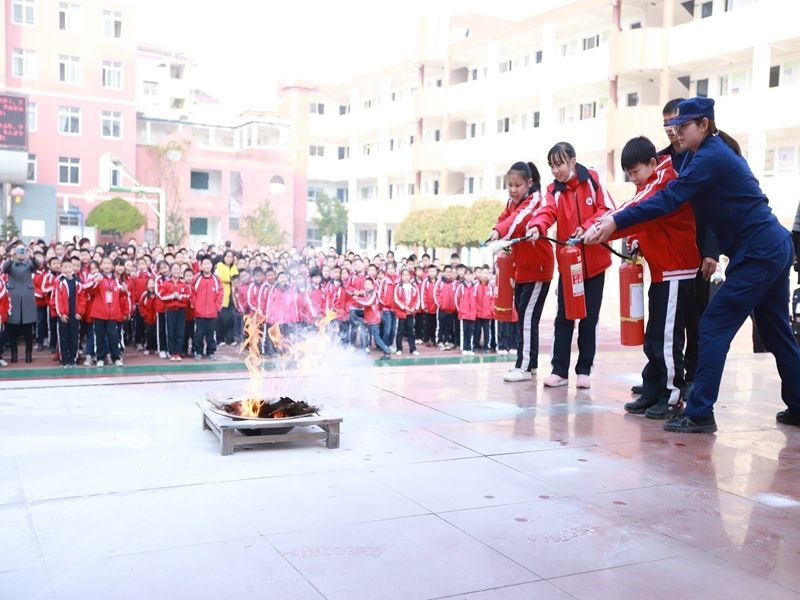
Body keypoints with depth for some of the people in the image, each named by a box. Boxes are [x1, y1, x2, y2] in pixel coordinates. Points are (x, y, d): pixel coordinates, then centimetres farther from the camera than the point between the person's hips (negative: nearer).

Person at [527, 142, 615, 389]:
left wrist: (587, 227, -21)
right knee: (563, 317, 3)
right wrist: (537, 227, -39)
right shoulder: (554, 190, 0)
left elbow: (607, 209, -7)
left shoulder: (592, 179, -3)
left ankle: (584, 370, 15)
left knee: (589, 318, 6)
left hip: (594, 261, -1)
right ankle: (559, 370, 10)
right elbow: (546, 211, -18)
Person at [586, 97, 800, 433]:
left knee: (714, 327, -8)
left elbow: (668, 199, -23)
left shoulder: (710, 157, -15)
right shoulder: (716, 151, 14)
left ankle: (699, 414, -6)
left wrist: (615, 222, -24)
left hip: (758, 253, -10)